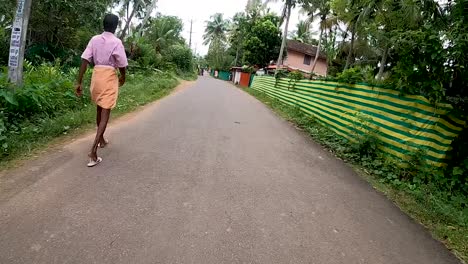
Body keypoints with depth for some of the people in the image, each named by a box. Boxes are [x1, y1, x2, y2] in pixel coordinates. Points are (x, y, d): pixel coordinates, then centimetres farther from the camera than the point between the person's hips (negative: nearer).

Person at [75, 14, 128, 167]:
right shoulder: (116, 42, -7)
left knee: (99, 110, 22)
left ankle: (101, 140, 40)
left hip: (96, 75, 5)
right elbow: (122, 65, -7)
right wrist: (123, 78, 15)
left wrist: (79, 82, -2)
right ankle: (93, 151, -13)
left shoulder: (94, 39, 4)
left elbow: (85, 60, -3)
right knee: (105, 114, -3)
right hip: (109, 77, -5)